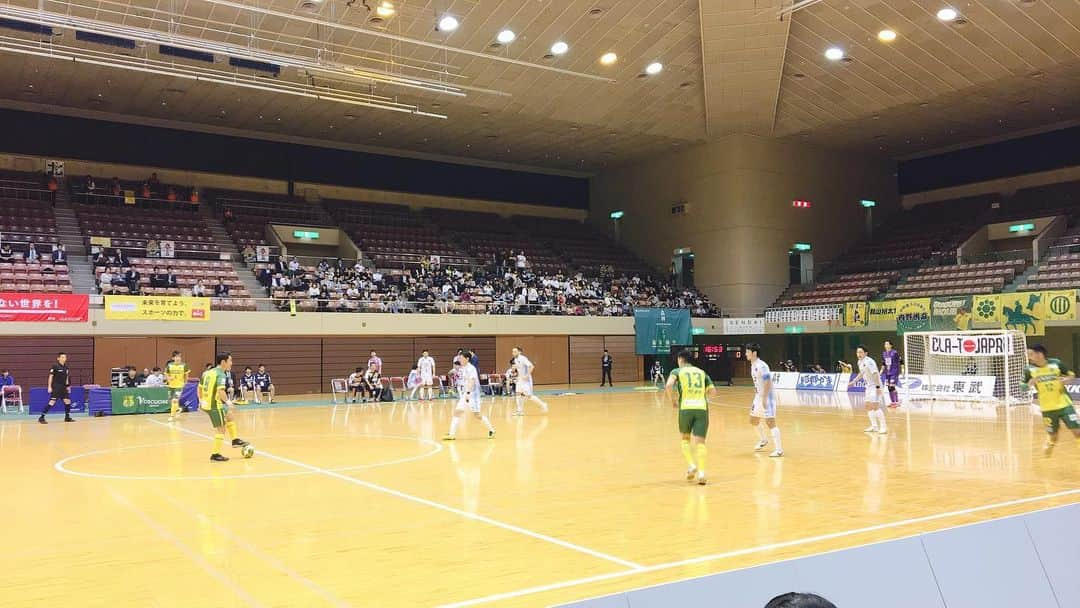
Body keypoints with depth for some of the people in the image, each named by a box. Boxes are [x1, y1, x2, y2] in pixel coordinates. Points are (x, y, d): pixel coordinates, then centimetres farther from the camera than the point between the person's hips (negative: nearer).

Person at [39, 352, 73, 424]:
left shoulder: (66, 367, 9)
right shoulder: (55, 366, -10)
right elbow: (50, 376, -10)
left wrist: (68, 386, 17)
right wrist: (49, 387, -14)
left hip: (63, 387, 7)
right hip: (56, 387, -7)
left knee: (67, 401, 4)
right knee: (52, 402, -13)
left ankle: (67, 417, 17)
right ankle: (41, 417, -8)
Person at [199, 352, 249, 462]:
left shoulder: (208, 372, 10)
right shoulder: (220, 374, -16)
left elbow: (200, 388, 18)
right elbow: (220, 391, -29)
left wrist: (201, 401, 26)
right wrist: (228, 401, -15)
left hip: (206, 403, 9)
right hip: (214, 405, -9)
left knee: (229, 414, 26)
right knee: (221, 429, 2)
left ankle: (235, 440, 34)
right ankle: (216, 455, 7)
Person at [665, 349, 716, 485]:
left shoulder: (677, 371, 11)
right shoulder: (702, 372, 21)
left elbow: (668, 386, -9)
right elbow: (713, 392, 15)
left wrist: (673, 401, 6)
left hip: (686, 408, -2)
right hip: (702, 408, 2)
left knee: (685, 438, 20)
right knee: (699, 442, -1)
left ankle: (691, 465, 4)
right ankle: (701, 471, -19)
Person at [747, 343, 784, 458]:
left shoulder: (762, 366, -20)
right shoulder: (753, 365, 10)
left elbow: (768, 383, -24)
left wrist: (764, 399, -26)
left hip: (767, 397, -10)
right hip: (758, 397, 10)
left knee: (770, 422, -10)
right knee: (753, 420, 19)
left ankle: (779, 450, -6)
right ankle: (763, 440, 41)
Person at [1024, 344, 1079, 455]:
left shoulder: (1056, 363, -7)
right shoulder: (1029, 369, -6)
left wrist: (1064, 379, -15)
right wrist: (1030, 383, -20)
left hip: (1064, 404, 0)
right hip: (1047, 408, 0)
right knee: (1052, 436, 9)